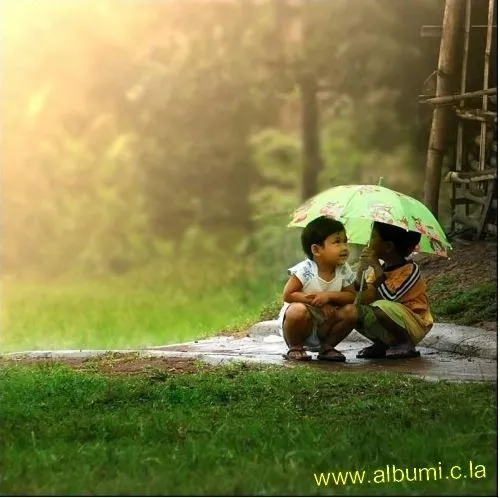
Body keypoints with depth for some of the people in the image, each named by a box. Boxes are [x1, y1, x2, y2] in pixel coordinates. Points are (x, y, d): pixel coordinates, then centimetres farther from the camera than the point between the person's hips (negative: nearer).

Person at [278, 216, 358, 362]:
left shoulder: (344, 270, -5)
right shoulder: (305, 270, -20)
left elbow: (352, 296, -7)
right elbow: (288, 295, -21)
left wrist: (328, 296, -24)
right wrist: (317, 301, -25)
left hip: (324, 327, 5)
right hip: (301, 326, -5)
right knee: (299, 310, -37)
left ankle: (326, 347, 4)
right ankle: (295, 348, -9)